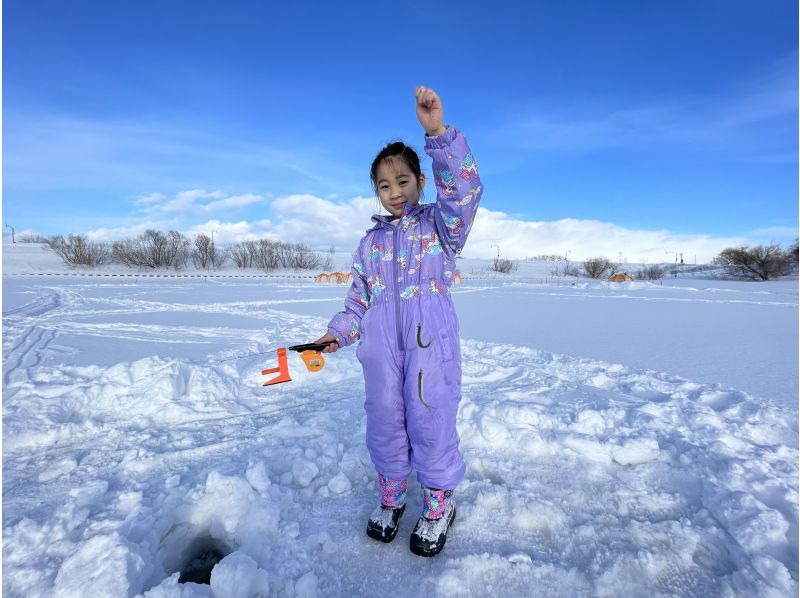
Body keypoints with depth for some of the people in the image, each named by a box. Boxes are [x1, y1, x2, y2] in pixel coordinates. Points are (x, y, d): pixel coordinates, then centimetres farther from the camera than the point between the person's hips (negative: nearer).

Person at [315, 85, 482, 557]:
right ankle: (391, 496, 32)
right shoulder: (371, 241, 17)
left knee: (430, 415, -1)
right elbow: (359, 297, 17)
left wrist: (439, 133, -27)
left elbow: (464, 188, -15)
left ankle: (439, 504, 22)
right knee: (384, 417, 9)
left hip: (430, 332, -4)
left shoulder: (440, 222, 6)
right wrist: (339, 332, 4)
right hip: (380, 338, 4)